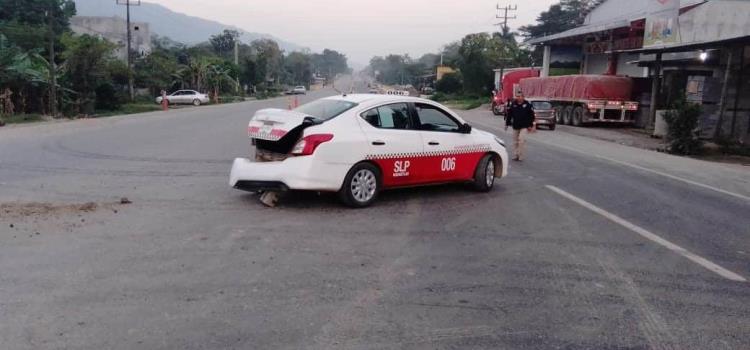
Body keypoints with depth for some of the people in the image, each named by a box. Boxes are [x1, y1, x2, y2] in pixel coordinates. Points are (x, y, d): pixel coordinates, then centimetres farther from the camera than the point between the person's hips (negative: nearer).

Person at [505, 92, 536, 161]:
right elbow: (508, 115, 7)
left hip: (524, 126, -3)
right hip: (515, 126, 4)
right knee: (515, 142, 9)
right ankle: (515, 155, 19)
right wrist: (507, 124, 6)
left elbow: (531, 115, 0)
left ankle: (520, 156, -7)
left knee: (522, 140, -15)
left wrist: (530, 125, -1)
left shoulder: (527, 105, -4)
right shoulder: (512, 104, 2)